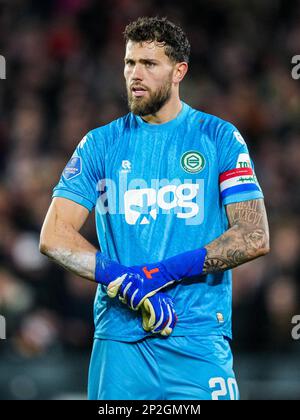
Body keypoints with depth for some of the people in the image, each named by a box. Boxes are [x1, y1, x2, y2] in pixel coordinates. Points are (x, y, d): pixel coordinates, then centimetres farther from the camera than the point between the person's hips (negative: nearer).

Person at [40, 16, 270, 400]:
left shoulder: (220, 138, 5)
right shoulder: (101, 144, 10)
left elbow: (255, 238, -3)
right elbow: (53, 236, 3)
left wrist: (162, 272, -12)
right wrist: (121, 279, -13)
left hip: (198, 341, -2)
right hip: (118, 337, 2)